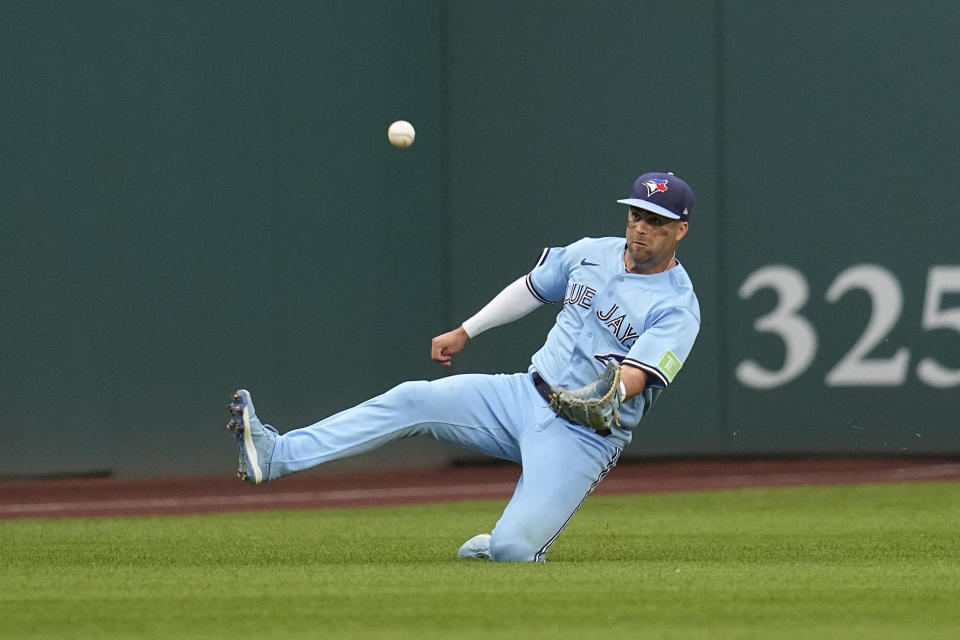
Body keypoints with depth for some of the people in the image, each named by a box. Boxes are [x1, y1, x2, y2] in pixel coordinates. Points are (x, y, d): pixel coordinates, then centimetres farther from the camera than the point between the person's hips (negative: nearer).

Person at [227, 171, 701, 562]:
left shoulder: (677, 308, -12)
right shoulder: (591, 254, 8)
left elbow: (634, 377, -26)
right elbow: (531, 289, 25)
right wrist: (464, 333, 28)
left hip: (584, 436, -6)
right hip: (526, 393, 6)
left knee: (511, 549, -25)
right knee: (414, 401, -14)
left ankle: (499, 547, 13)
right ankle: (276, 456, -19)